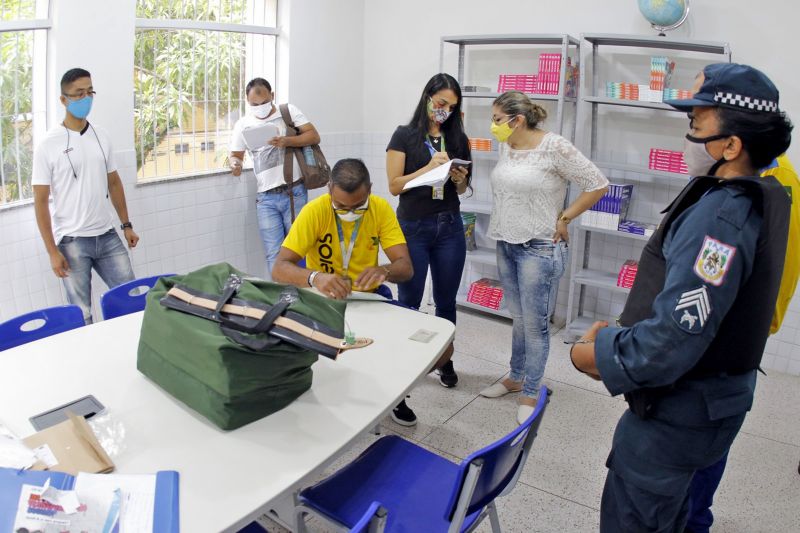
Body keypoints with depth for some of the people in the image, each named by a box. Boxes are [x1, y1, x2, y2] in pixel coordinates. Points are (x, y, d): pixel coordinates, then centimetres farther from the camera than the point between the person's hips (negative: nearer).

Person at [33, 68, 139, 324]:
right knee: (82, 313, 4)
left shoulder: (102, 137, 6)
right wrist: (52, 251, -11)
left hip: (107, 235, 4)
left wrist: (126, 225, 13)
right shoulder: (48, 145, -8)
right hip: (72, 241, -4)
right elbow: (40, 201, -7)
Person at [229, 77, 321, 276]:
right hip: (266, 197, 2)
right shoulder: (242, 125, 8)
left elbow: (314, 136, -2)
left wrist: (287, 141, -17)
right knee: (274, 254, 0)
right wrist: (235, 164, -12)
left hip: (295, 192, -2)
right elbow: (235, 155, 13)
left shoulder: (289, 111, 2)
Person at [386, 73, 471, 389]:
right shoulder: (405, 135, -3)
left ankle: (445, 359, 27)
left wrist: (459, 179, -7)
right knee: (409, 302, 4)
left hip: (450, 228, 4)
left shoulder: (458, 138, 8)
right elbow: (394, 186, -8)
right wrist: (429, 167, -19)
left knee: (446, 301, 12)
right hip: (413, 228, -3)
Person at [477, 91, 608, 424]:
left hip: (538, 248, -7)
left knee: (535, 324, 3)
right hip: (506, 245, 7)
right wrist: (501, 229, 10)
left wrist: (563, 219, -10)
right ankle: (516, 378, 34)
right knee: (518, 318, 19)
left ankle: (530, 394, 16)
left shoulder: (554, 147, -15)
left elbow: (598, 185, -12)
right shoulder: (505, 146, 5)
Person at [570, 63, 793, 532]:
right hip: (718, 399, 10)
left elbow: (674, 339, -33)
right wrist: (617, 335, 5)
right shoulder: (759, 197, 4)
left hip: (679, 412, -10)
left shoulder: (719, 215, -28)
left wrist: (594, 354, -18)